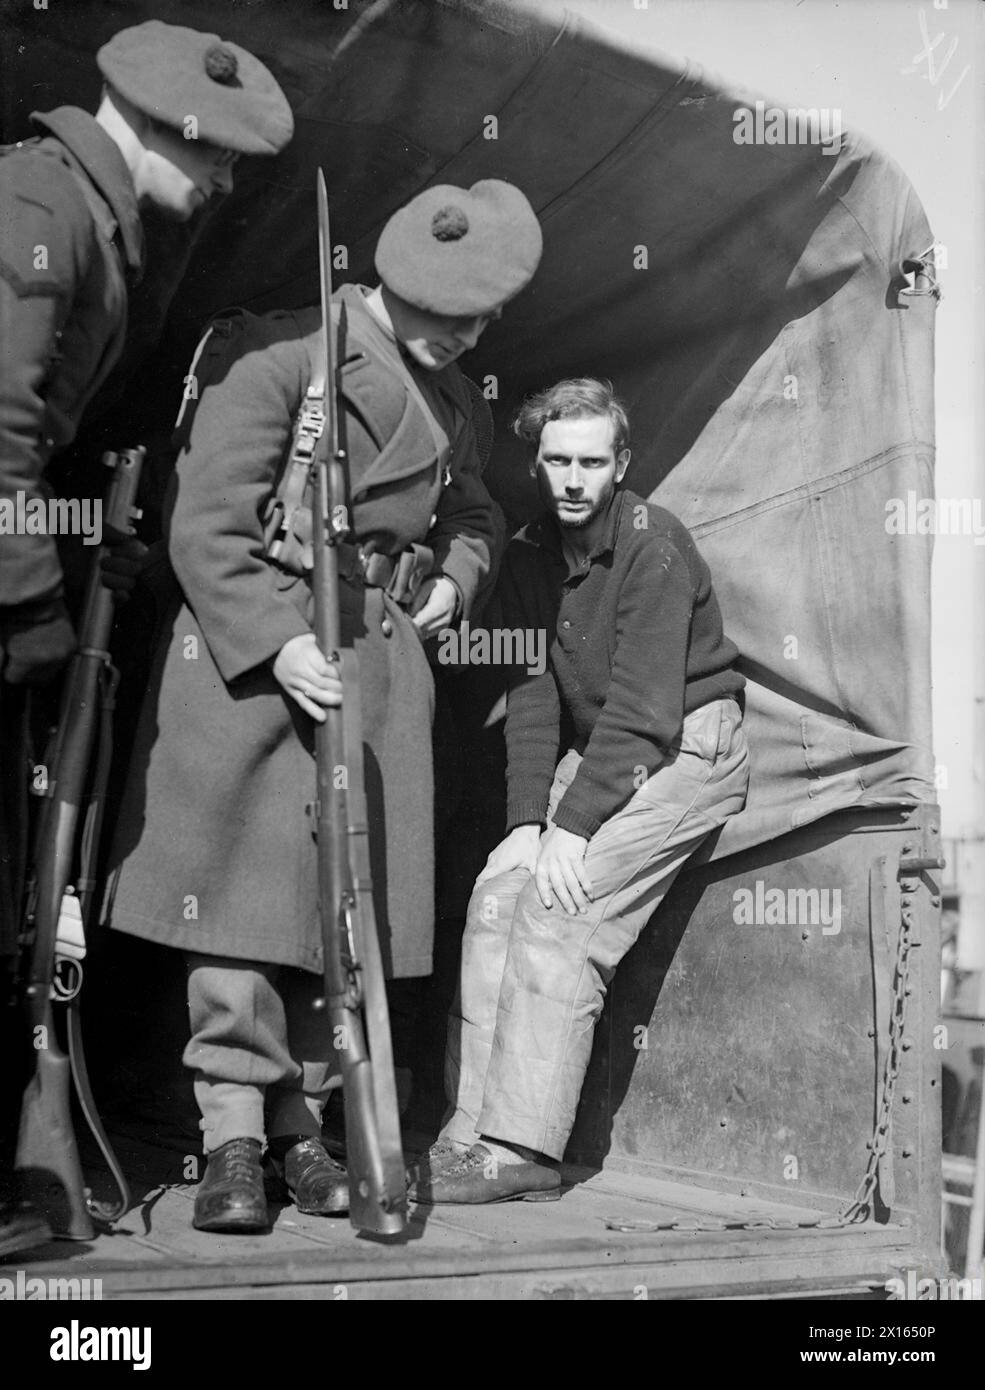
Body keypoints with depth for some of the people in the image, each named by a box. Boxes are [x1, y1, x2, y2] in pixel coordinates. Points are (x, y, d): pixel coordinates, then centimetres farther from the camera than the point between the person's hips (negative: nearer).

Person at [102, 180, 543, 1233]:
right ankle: (231, 1137, -3)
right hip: (252, 656, -6)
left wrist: (455, 575, 10)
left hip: (382, 665, 7)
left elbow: (470, 511, 33)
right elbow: (207, 527, -12)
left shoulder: (445, 394, 17)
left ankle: (298, 1125, 13)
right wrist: (279, 642, -22)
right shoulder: (272, 355, -7)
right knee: (245, 888, -9)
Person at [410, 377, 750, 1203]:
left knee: (561, 909, -22)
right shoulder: (530, 557, 5)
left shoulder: (654, 545, -16)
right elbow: (531, 694, 1)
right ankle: (473, 1132, -10)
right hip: (592, 753, 7)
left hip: (687, 747, -7)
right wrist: (527, 819, -11)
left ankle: (521, 1149, -21)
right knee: (498, 893, -12)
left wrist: (572, 827, -24)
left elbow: (643, 708, -21)